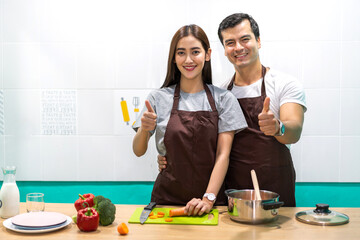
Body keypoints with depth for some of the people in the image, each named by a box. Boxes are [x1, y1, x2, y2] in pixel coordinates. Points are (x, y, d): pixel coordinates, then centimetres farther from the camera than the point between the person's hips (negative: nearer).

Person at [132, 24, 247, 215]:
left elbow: (223, 154, -1)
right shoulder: (158, 98, 5)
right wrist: (144, 130, -15)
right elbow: (138, 151, 6)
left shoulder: (223, 99, 4)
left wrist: (209, 199, -12)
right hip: (167, 198, 1)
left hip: (212, 199, 0)